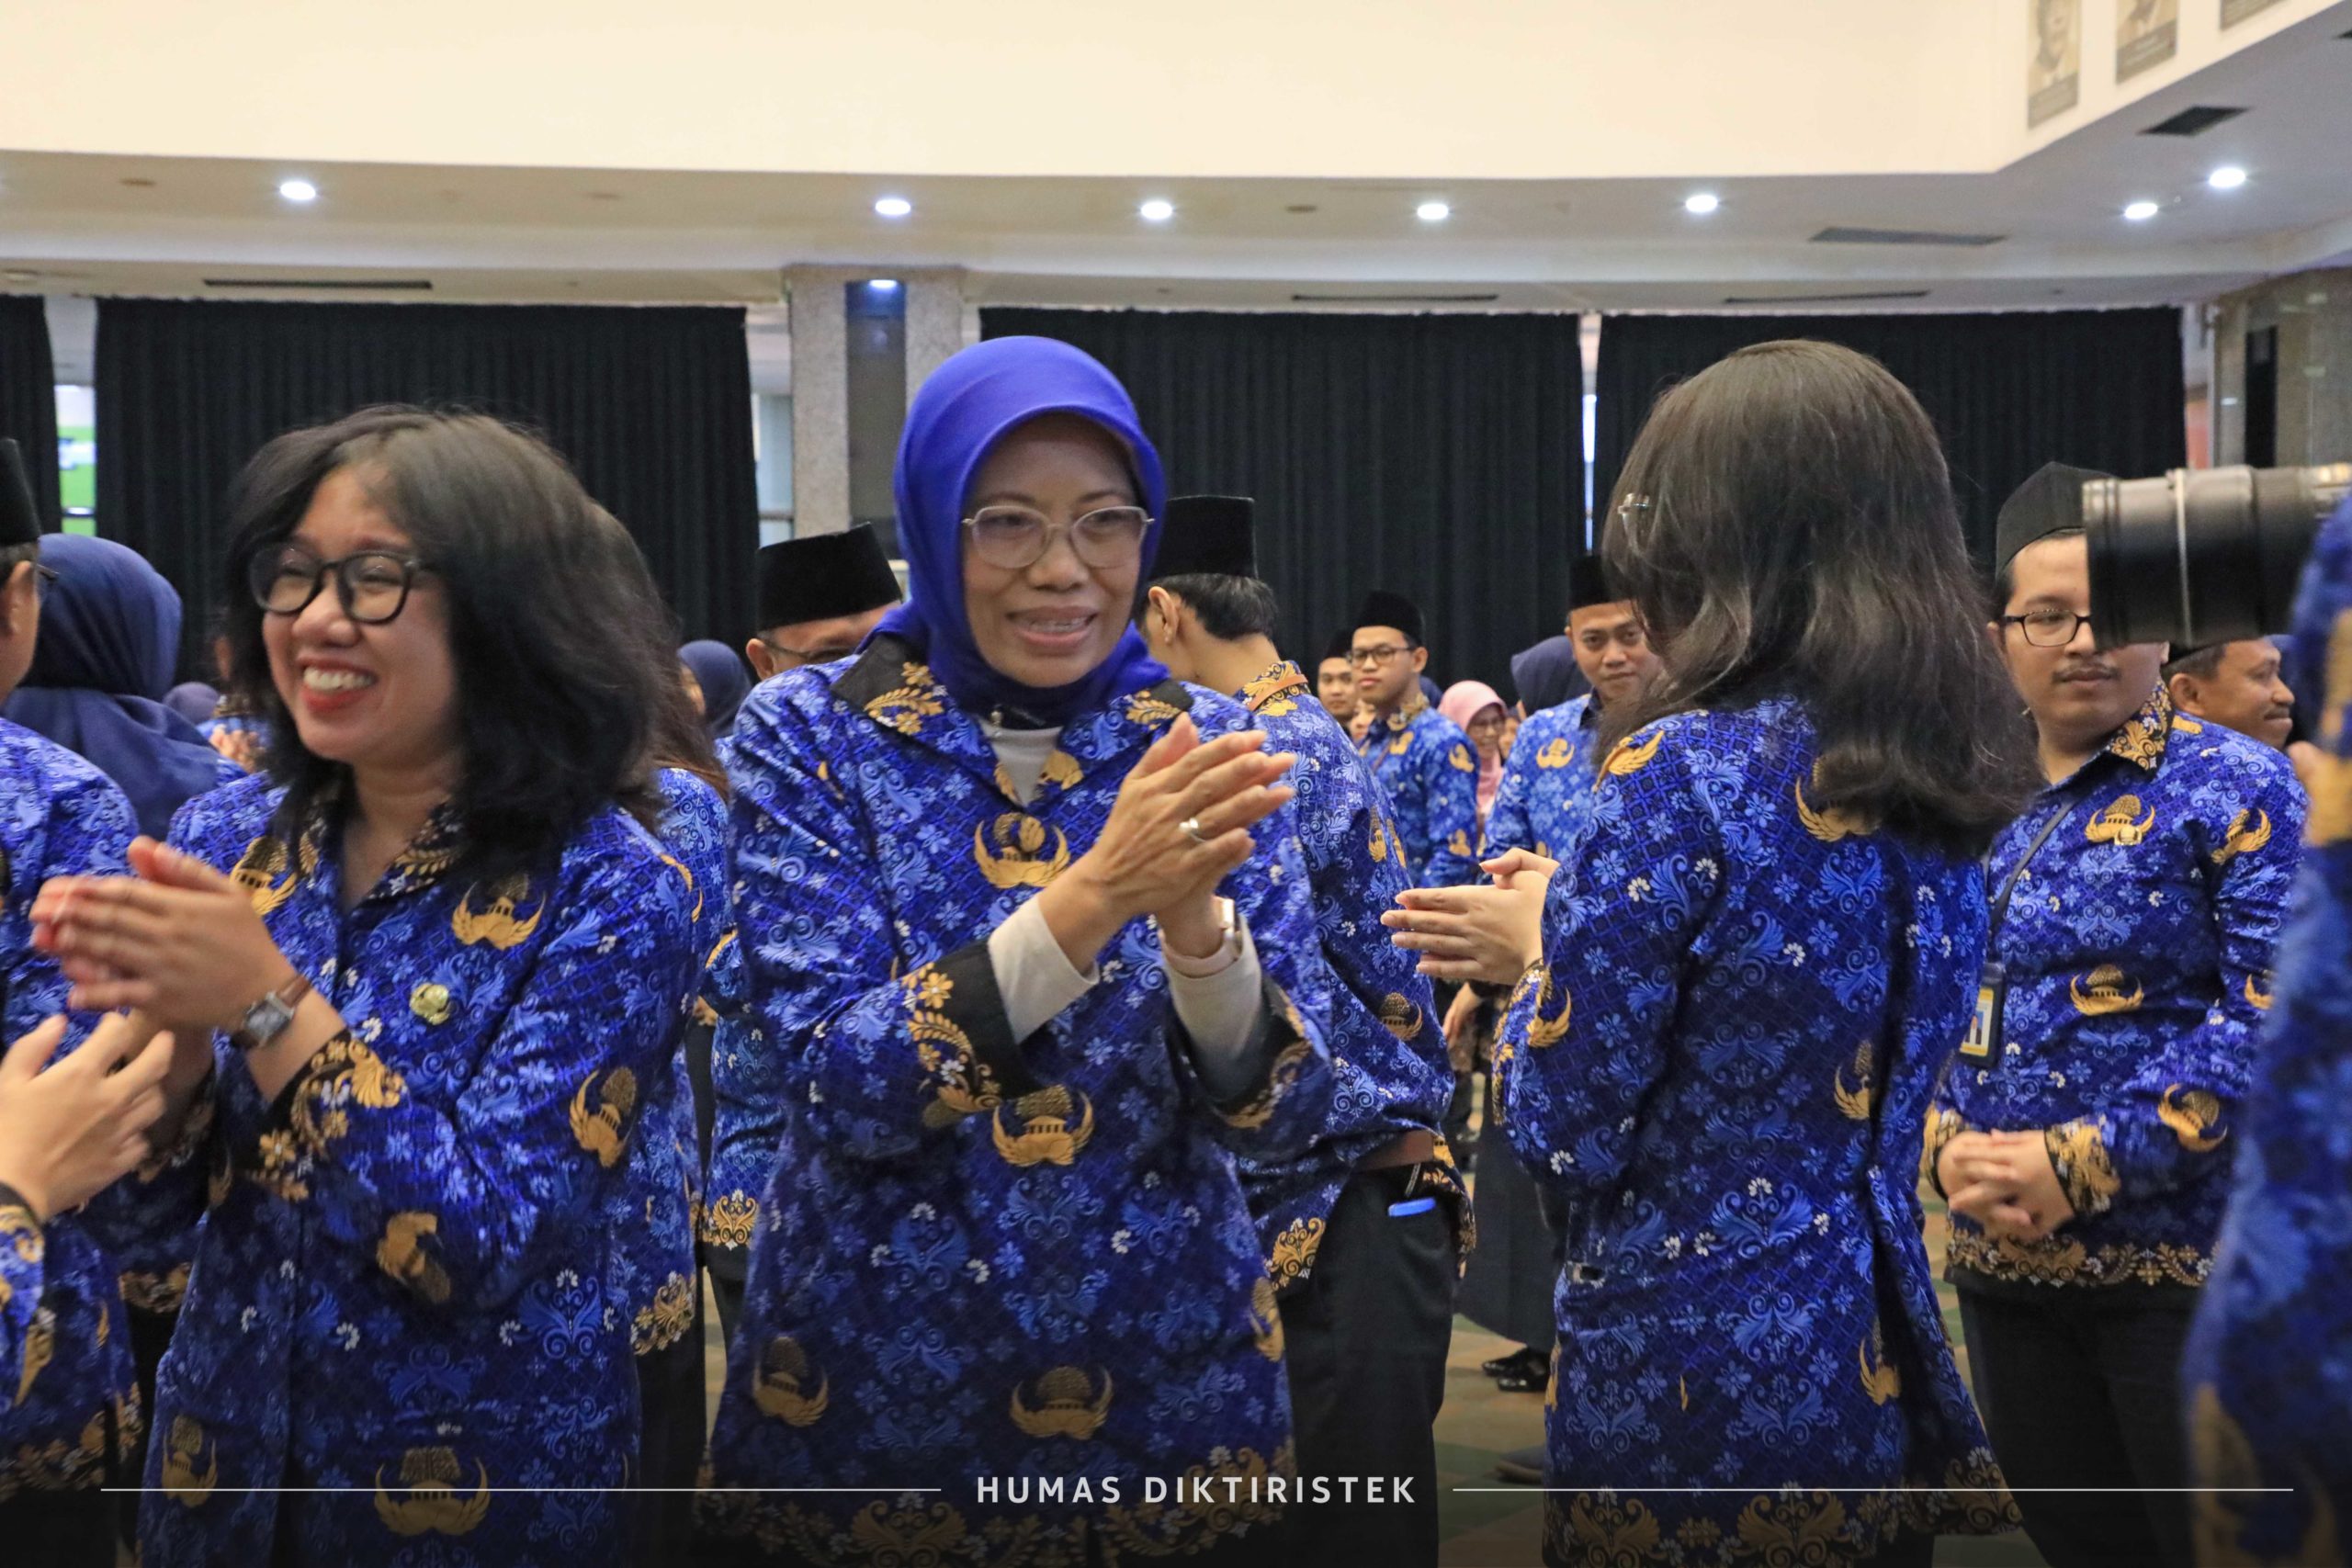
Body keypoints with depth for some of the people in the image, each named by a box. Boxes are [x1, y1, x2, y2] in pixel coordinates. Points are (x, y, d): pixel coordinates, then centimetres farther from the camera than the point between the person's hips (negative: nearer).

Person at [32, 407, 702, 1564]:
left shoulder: (607, 889, -18)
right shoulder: (227, 838, -4)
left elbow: (486, 1247, -22)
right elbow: (166, 1196, -1)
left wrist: (266, 1003, -29)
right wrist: (172, 1028, -20)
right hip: (227, 1453, 4)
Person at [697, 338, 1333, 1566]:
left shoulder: (1209, 746, -5)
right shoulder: (810, 734, -9)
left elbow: (1285, 1113, -10)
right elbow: (843, 1088, -18)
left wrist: (1195, 918, -29)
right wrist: (1092, 894, -31)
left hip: (1169, 1384, 2)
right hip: (866, 1385, -1)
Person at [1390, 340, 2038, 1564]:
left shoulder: (1683, 771, -21)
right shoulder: (1940, 768, 2)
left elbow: (1564, 1134, -16)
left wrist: (1541, 950, 1)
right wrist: (1582, 928, 15)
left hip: (1697, 1374, -7)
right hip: (1878, 1363, 7)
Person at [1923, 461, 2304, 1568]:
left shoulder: (2236, 788, -5)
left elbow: (2278, 1017, -15)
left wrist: (2085, 1165, -21)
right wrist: (1950, 1149, -10)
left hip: (2192, 1262, -5)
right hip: (2004, 1267, 5)